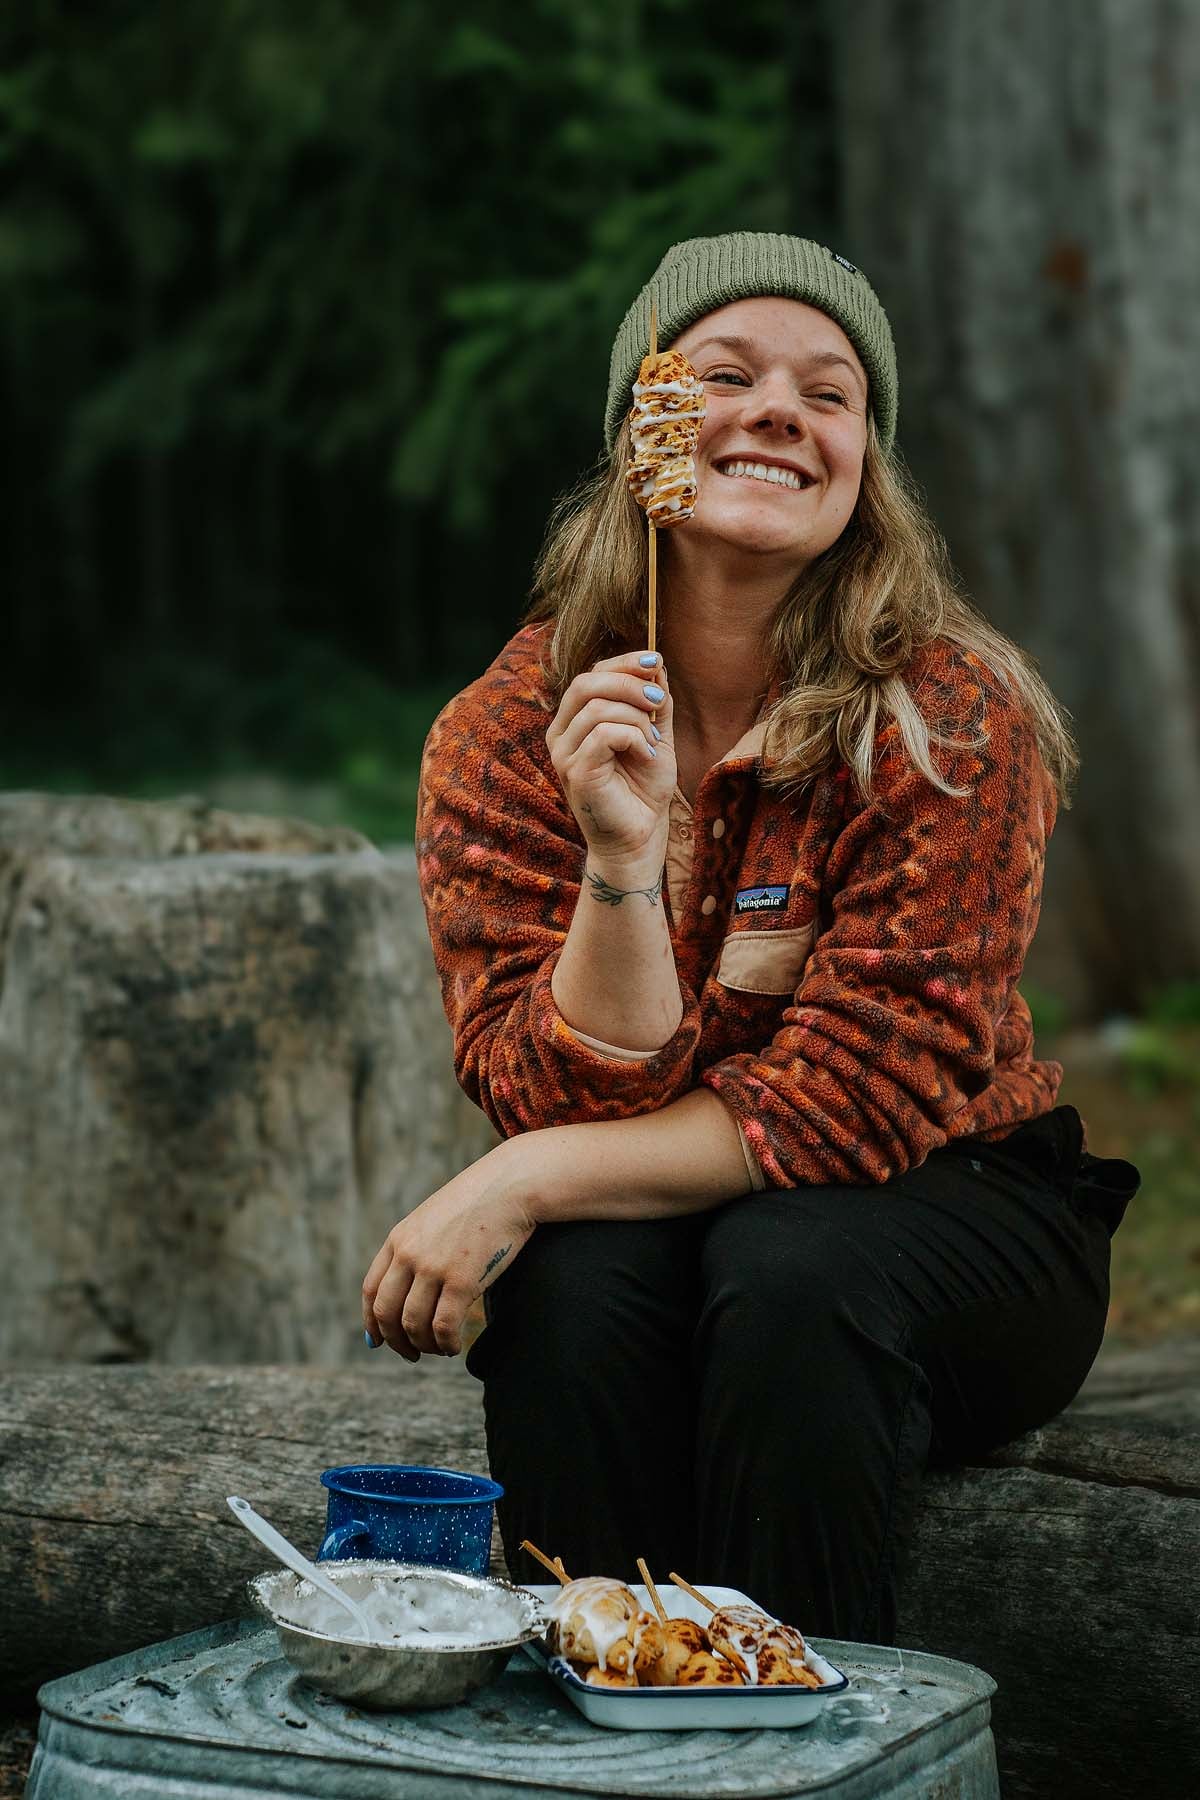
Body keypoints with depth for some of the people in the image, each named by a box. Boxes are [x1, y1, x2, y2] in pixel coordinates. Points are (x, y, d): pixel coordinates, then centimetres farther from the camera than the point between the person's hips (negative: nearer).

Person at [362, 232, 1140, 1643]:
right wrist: (621, 858, -31)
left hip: (944, 1220, -1)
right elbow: (563, 1099, -13)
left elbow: (862, 1094, -19)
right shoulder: (507, 734, -7)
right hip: (645, 1223, 2)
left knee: (787, 1272, -33)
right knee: (578, 1283, -30)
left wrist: (522, 1183, -26)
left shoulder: (955, 717, -15)